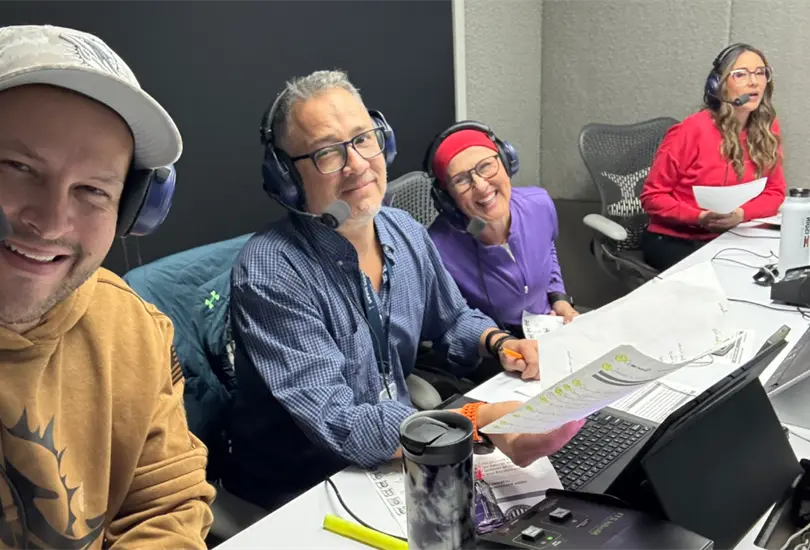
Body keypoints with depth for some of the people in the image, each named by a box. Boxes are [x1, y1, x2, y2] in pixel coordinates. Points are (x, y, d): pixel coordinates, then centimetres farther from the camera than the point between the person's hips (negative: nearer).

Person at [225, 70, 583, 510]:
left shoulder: (406, 233, -2)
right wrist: (477, 423, -35)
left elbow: (452, 319, 15)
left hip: (397, 460, 6)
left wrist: (499, 343, -5)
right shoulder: (270, 274, -23)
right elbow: (335, 424, -28)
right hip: (299, 492, -6)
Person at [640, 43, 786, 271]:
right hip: (673, 240, -4)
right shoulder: (693, 130, -15)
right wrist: (701, 218, -25)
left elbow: (775, 193, 3)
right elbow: (653, 196, -11)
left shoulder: (767, 129, -1)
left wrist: (741, 214, -18)